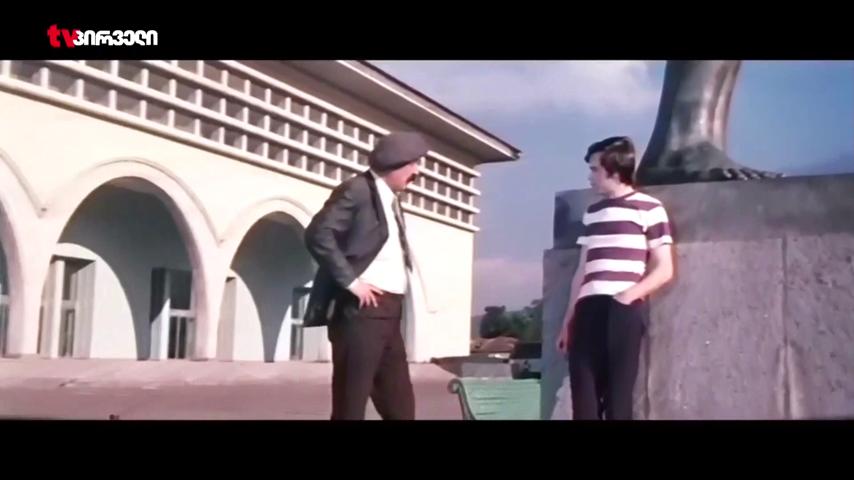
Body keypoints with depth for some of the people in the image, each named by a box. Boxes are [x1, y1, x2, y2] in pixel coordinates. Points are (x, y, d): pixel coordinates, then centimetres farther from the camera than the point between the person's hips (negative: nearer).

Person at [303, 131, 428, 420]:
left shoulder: (391, 200, 19)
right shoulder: (358, 190, -7)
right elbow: (318, 234, -18)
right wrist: (351, 281, -18)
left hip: (389, 311, 9)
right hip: (362, 308, -9)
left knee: (399, 403, 10)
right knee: (352, 398, -4)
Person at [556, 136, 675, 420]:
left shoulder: (648, 208, 2)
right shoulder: (592, 212, 20)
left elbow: (664, 269, -1)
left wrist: (628, 296, -15)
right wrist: (568, 319, 18)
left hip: (622, 312, -6)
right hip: (588, 311, 6)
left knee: (617, 397, -5)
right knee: (584, 399, 1)